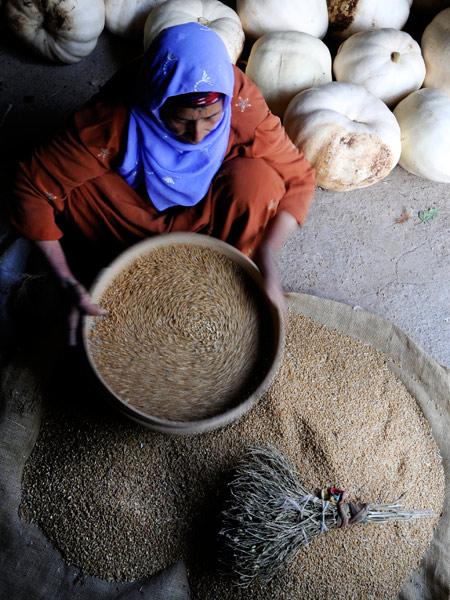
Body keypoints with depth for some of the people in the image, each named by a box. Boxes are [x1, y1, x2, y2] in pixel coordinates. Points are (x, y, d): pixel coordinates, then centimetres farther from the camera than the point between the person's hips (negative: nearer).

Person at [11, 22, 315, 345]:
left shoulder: (241, 101, -27)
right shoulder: (113, 119, -31)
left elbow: (299, 178, -19)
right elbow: (31, 187, -25)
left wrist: (266, 259, -34)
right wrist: (71, 284, -31)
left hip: (206, 213, 0)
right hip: (138, 215, 1)